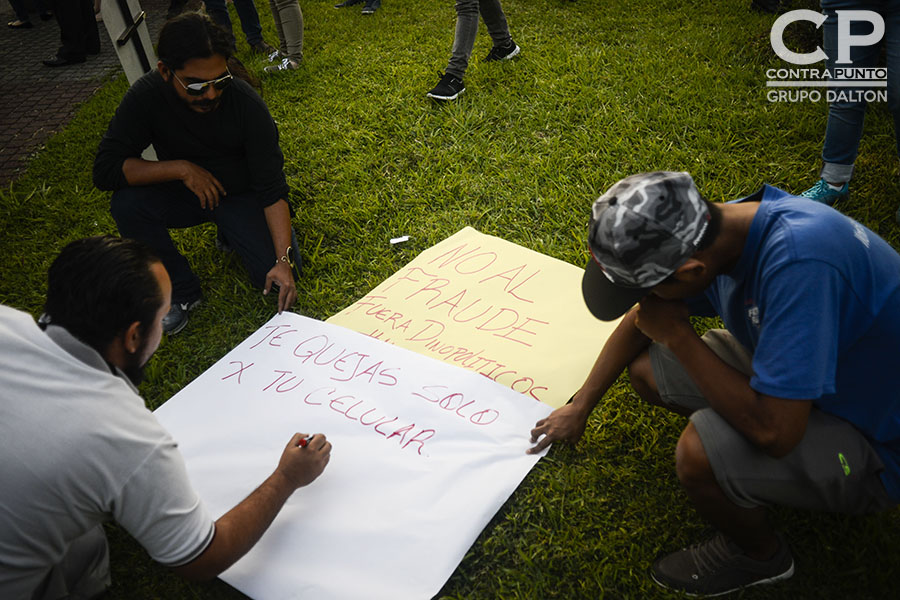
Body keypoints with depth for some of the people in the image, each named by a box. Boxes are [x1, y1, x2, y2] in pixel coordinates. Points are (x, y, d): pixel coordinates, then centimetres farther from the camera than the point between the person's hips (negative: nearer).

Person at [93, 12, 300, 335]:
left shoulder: (247, 104, -25)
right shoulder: (147, 95, -21)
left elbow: (272, 189, -24)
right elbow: (105, 168, -22)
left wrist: (284, 259, -34)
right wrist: (181, 168, -31)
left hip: (241, 195, -1)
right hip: (184, 193, 1)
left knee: (277, 279, -19)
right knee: (125, 203, -29)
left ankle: (231, 235, 16)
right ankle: (181, 291, -7)